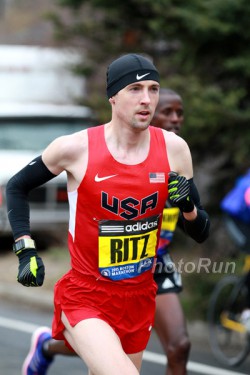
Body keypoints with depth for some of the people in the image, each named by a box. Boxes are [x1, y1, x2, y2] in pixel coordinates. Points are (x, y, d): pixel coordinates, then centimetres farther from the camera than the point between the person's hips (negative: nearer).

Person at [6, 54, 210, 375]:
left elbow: (198, 231, 4)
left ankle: (48, 345, 50)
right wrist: (25, 251, -5)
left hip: (139, 300, 5)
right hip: (85, 298, -4)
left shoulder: (174, 148, -5)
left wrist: (188, 206, -17)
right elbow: (17, 187, 4)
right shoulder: (76, 148, -13)